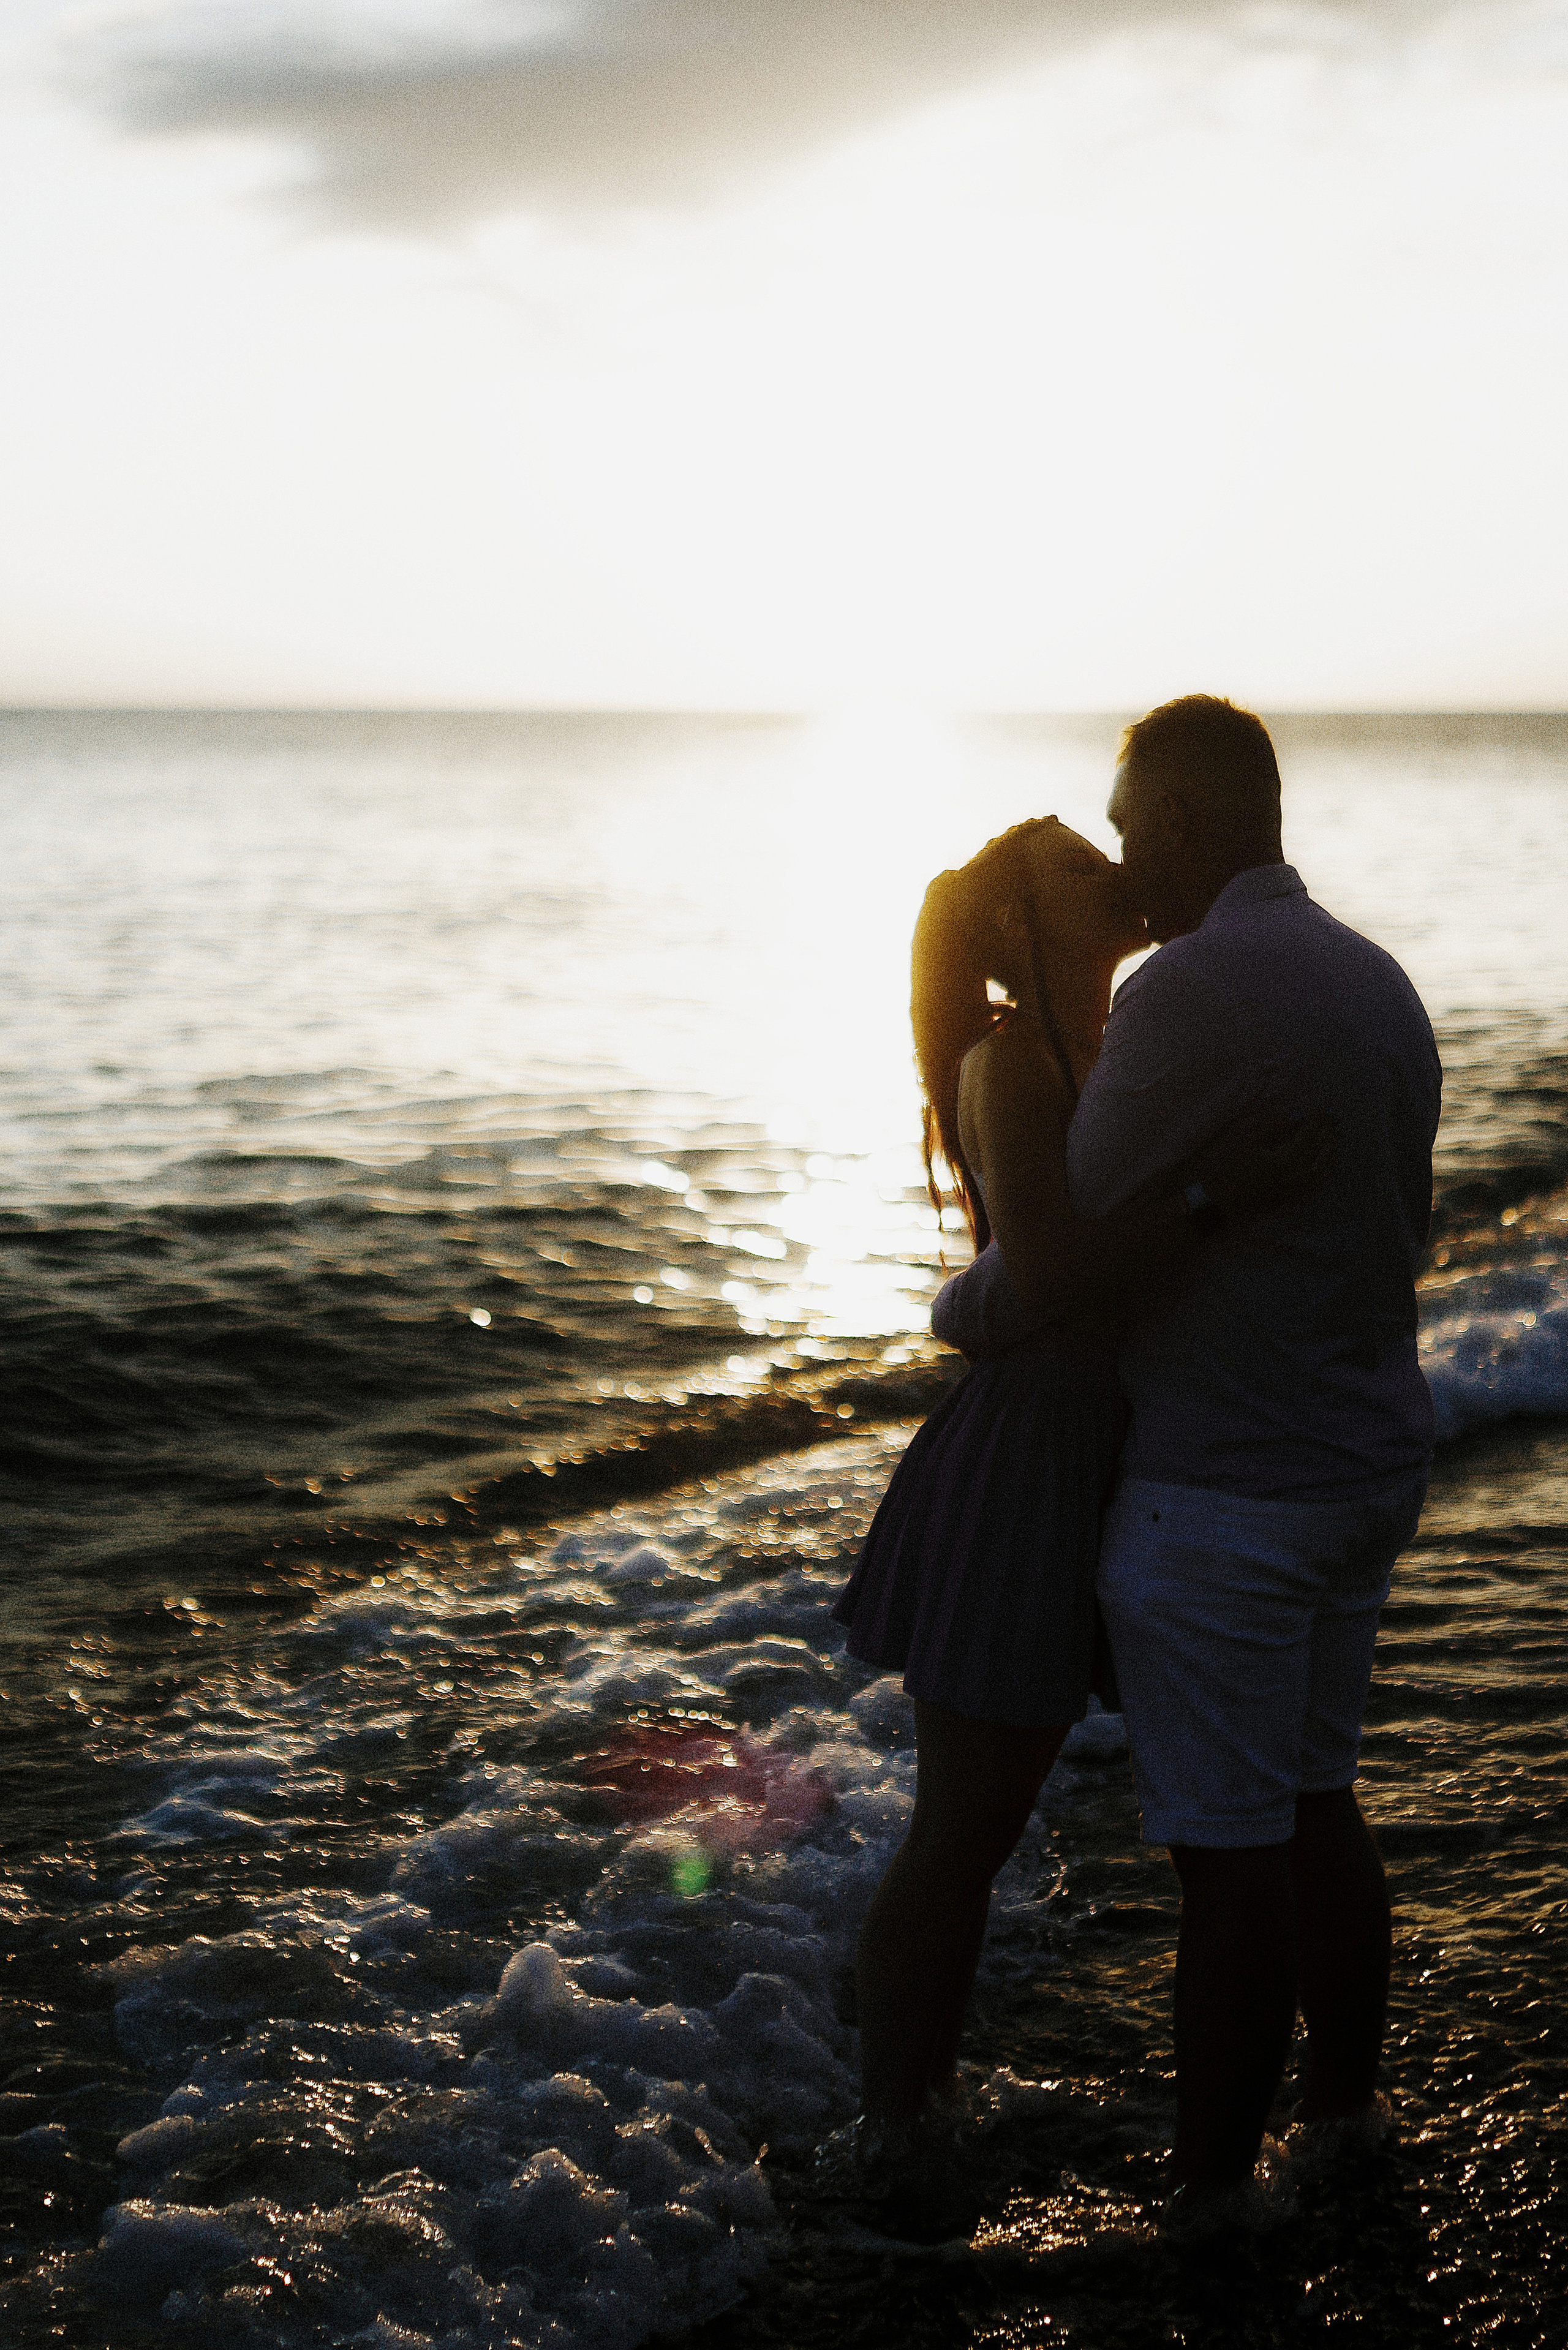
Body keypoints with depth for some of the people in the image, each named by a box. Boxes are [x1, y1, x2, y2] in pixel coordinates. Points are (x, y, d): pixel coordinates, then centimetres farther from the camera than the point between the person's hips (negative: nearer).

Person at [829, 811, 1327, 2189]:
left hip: (1096, 1466, 9)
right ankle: (887, 2144, 12)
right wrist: (1211, 1194, -35)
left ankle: (928, 2095, 35)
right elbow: (1045, 1275, -27)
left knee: (980, 1822, 20)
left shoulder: (1105, 1054, 13)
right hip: (1021, 1466, -9)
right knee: (959, 1836, -1)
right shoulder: (1010, 1058, -14)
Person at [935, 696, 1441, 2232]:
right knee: (1314, 1801, 22)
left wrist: (964, 1310, 5)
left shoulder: (1191, 990, -20)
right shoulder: (1380, 985, 8)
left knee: (1227, 1850, 0)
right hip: (1368, 1464, 9)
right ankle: (1346, 2105, 36)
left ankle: (1207, 2198, 12)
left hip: (1222, 1497, -9)